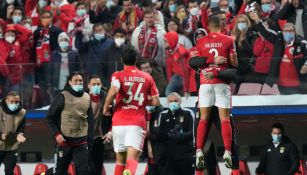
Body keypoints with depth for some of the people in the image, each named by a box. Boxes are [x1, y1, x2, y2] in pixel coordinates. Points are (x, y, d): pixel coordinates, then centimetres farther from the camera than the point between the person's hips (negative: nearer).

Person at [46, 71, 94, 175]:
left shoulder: (87, 98, 9)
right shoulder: (62, 96, -4)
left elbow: (90, 120, 15)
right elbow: (50, 117, -2)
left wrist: (90, 140, 12)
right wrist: (56, 134, -10)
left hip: (81, 142, 3)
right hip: (64, 140, -3)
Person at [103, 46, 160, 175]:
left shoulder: (118, 75, 2)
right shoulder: (147, 78, 10)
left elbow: (113, 90, -19)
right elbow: (155, 102, 9)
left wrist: (106, 107, -3)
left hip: (119, 122, 0)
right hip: (137, 123, 0)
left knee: (120, 159, 16)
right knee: (132, 158, -12)